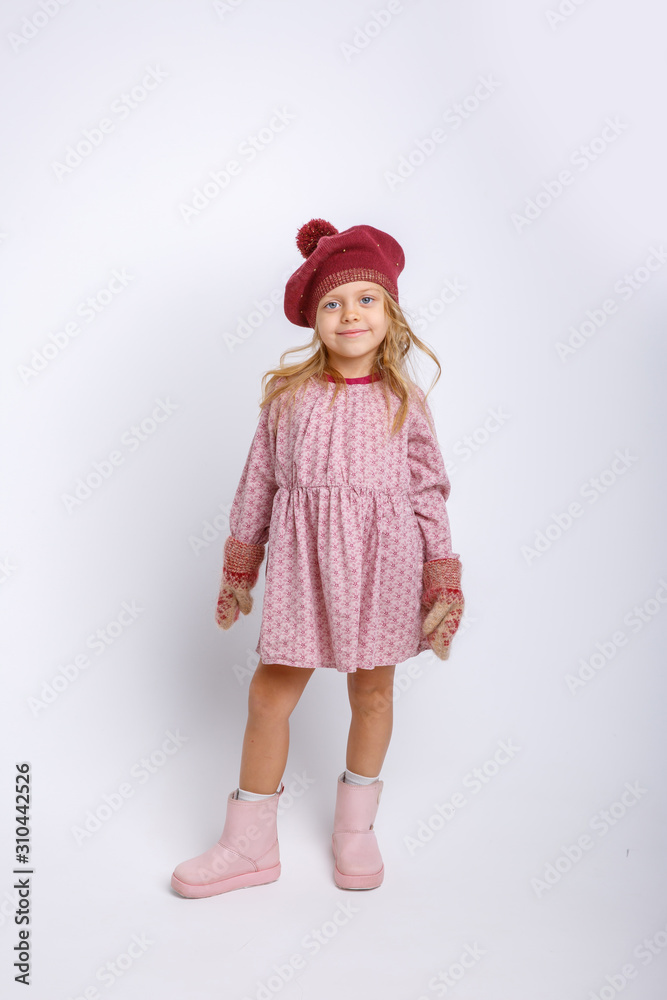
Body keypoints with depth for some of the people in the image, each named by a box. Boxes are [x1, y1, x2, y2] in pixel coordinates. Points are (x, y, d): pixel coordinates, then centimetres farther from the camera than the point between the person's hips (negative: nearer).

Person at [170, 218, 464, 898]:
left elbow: (428, 492, 2)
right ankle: (250, 846, 25)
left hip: (381, 562, 0)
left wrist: (442, 588, 1)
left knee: (372, 692, 14)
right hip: (302, 560, 0)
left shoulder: (404, 401, 0)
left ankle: (356, 828, 38)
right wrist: (238, 571, 11)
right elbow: (258, 483, 6)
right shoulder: (290, 394, 0)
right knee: (269, 694, 4)